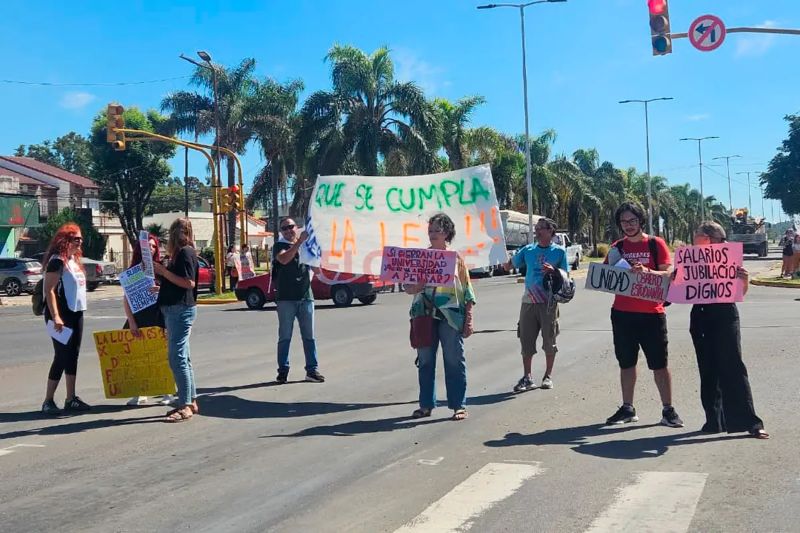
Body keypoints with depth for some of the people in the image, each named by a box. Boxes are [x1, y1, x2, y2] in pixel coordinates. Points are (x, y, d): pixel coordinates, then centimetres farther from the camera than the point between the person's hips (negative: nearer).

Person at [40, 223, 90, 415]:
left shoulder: (74, 260, 14)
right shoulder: (57, 261, -12)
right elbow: (49, 290, -18)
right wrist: (55, 317, -24)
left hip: (76, 313, 8)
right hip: (62, 316, -8)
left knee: (73, 356, 9)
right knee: (61, 357, -6)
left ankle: (71, 399, 14)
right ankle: (48, 401, 2)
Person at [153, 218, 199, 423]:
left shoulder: (186, 252, -11)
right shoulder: (179, 253, 18)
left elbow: (189, 283, -20)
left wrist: (163, 271, -17)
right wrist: (161, 271, 10)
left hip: (181, 310, -10)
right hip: (175, 309, 10)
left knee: (177, 357, -10)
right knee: (182, 357, 13)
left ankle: (185, 406, -7)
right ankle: (190, 402, 19)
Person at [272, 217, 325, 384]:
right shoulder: (279, 246, 3)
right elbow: (284, 259, -19)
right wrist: (299, 242, -23)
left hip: (306, 297, 4)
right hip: (286, 298, -3)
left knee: (309, 336, 4)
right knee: (284, 337, 0)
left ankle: (312, 370, 8)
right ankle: (283, 371, 6)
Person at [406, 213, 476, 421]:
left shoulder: (456, 258, 3)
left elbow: (467, 291, 2)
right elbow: (408, 286, 11)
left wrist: (469, 320, -4)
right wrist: (415, 287, -13)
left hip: (450, 316, -3)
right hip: (425, 315, 3)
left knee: (454, 360, -1)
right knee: (425, 360, 7)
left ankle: (459, 405, 8)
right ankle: (426, 404, 17)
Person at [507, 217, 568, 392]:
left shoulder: (559, 251, 2)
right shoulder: (528, 250, 10)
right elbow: (509, 266, 11)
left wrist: (553, 271, -17)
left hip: (549, 302, -3)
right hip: (529, 301, 3)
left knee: (549, 341, 5)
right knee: (526, 340, 2)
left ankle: (548, 376, 19)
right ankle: (527, 378, 9)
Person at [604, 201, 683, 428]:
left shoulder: (656, 244, -1)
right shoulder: (617, 247, 9)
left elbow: (668, 274, -8)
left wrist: (646, 271, -25)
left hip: (651, 313, -3)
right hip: (622, 313, 3)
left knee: (659, 364, 1)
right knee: (626, 363, 10)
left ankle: (668, 410, 9)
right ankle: (627, 409, 18)